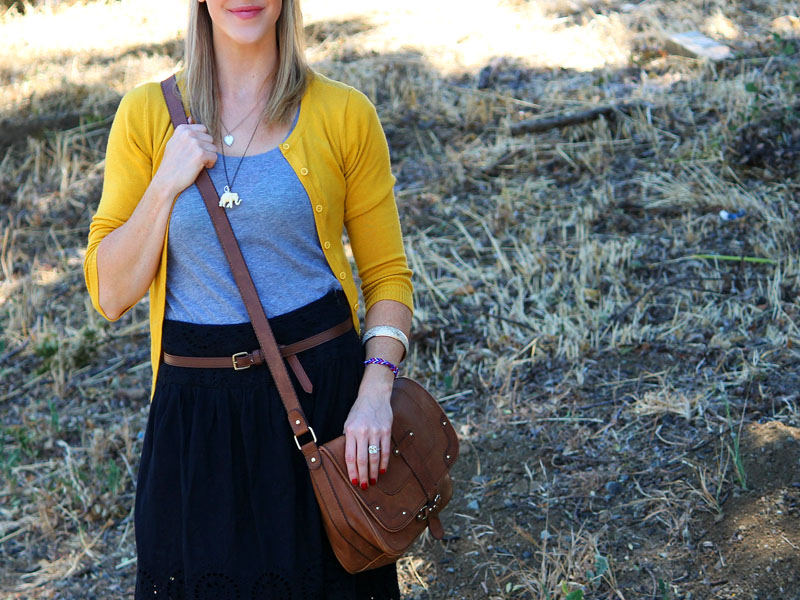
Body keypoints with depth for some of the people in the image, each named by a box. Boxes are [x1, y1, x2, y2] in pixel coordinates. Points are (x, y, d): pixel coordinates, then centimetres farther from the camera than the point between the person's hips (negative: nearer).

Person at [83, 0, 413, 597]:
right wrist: (167, 183, -13)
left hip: (323, 391, 0)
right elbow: (111, 294, -1)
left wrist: (374, 390, -14)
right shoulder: (146, 113, 1)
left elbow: (387, 275, 1)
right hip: (196, 409, 1)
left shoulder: (344, 114, -2)